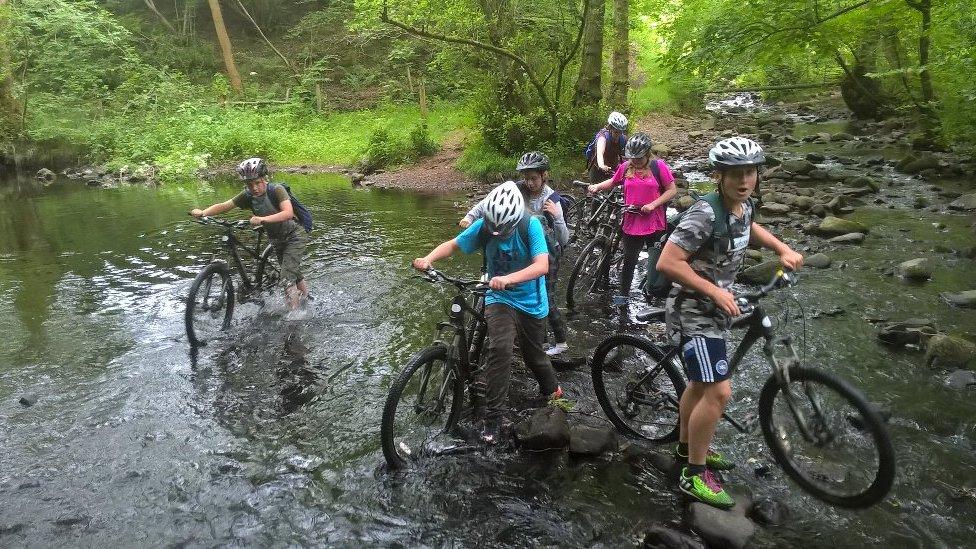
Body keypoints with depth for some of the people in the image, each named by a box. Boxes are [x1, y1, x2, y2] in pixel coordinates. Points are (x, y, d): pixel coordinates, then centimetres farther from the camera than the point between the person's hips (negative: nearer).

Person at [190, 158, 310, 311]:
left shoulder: (277, 190, -25)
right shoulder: (247, 195, -10)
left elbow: (288, 213, -39)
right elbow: (224, 206, -10)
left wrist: (262, 219, -49)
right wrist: (202, 212, -26)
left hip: (294, 236, -6)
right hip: (276, 239, 6)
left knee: (287, 280, -18)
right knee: (293, 274, 19)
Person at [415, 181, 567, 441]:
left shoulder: (531, 225, -22)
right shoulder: (483, 226, -15)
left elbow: (542, 265, -32)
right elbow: (452, 244, -6)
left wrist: (508, 279, -48)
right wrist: (428, 259, -26)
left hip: (531, 301, 0)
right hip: (500, 299, 0)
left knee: (533, 354, 16)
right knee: (500, 349, -24)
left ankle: (553, 390, 48)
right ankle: (493, 416, -14)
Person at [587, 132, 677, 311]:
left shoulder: (658, 166, -7)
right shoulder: (626, 167, 1)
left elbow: (672, 190, -6)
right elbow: (613, 181, 18)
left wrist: (653, 204, -16)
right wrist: (597, 186, 1)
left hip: (654, 224, -2)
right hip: (632, 224, 2)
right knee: (629, 261, 8)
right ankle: (623, 296, 19)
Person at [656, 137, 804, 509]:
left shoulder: (743, 206, 1)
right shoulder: (705, 215, -26)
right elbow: (667, 262, -30)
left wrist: (783, 249, 13)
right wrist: (714, 290, -26)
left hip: (714, 309, 9)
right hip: (693, 312, -9)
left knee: (701, 382, 22)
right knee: (719, 392, -12)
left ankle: (687, 444, 43)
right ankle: (694, 476, 2)